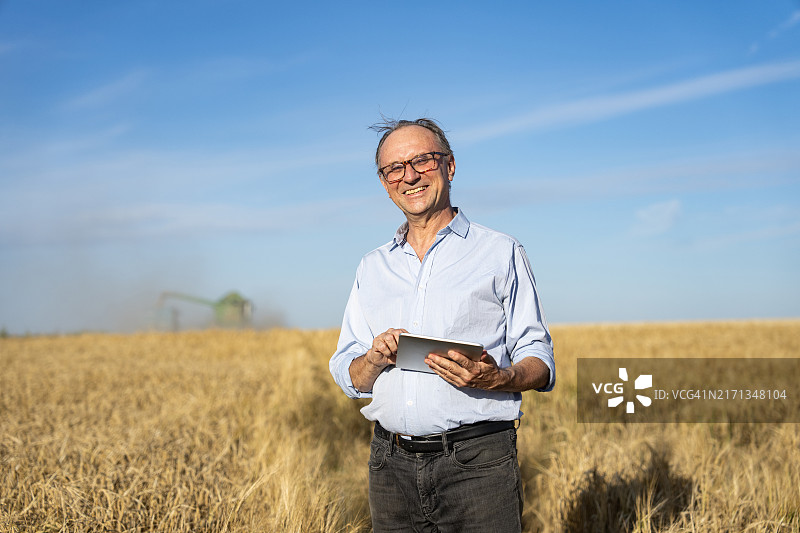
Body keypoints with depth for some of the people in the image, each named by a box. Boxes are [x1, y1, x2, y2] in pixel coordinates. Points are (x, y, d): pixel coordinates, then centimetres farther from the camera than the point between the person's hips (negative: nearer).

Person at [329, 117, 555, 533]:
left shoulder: (501, 253, 4)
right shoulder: (372, 268, 15)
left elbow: (540, 362, 1)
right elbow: (348, 378, 14)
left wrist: (498, 378, -20)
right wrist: (374, 358, -8)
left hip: (477, 462, -3)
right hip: (391, 464, 4)